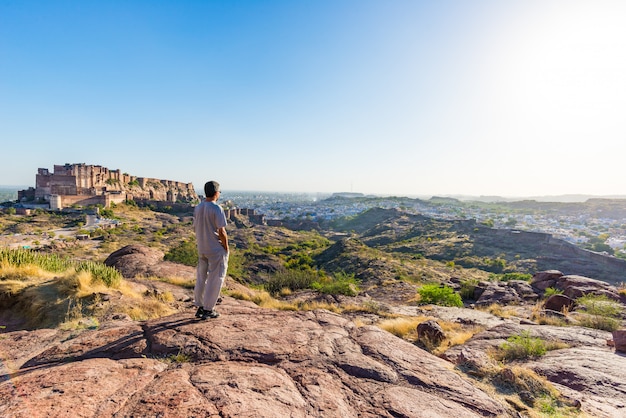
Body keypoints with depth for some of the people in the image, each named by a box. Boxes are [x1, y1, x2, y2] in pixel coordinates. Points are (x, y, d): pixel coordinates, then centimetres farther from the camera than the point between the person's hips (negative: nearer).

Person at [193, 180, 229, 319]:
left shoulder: (197, 208, 6)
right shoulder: (217, 209, -17)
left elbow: (195, 228, 11)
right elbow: (221, 232, -18)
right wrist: (226, 248, -7)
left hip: (201, 249, 7)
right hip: (216, 249, -7)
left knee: (201, 278, 16)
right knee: (214, 279, 4)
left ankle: (200, 307, 26)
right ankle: (208, 309, 11)